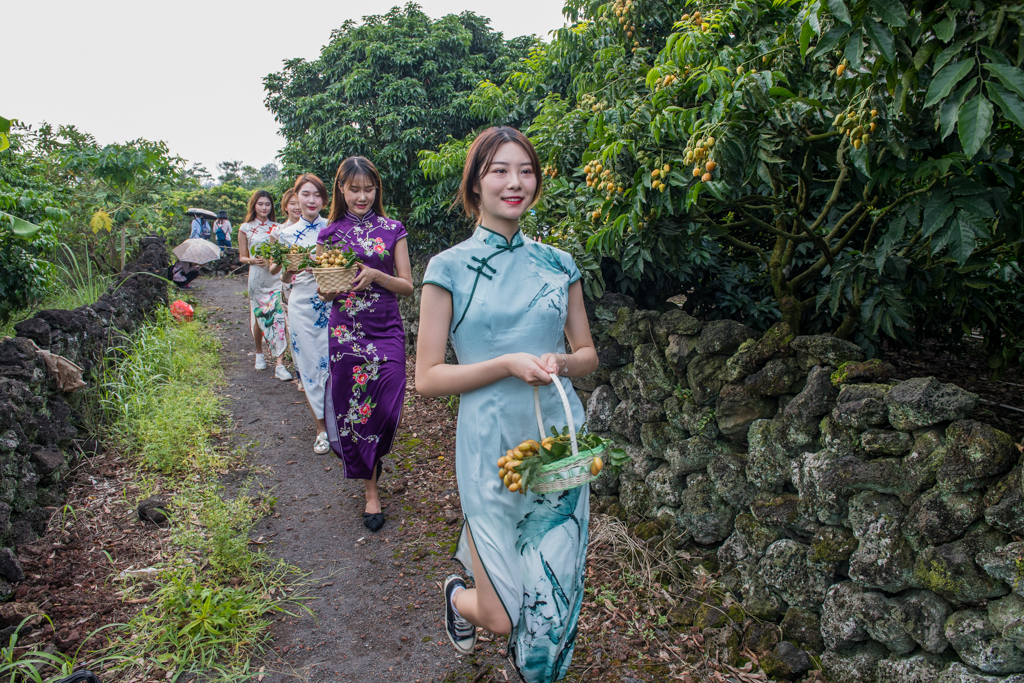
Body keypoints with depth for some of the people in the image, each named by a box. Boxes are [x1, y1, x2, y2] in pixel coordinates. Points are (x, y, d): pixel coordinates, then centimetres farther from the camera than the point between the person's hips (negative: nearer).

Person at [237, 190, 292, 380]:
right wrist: (254, 260, -12)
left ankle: (280, 364, -14)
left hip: (276, 276, 0)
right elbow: (242, 257, 9)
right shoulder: (245, 229, 6)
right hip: (257, 277, 0)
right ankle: (259, 354, 34)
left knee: (279, 318, -10)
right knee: (258, 317, 9)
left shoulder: (277, 227, 10)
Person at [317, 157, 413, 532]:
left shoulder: (392, 230, 4)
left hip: (387, 331, -1)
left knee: (386, 408, -8)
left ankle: (368, 460, 27)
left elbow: (408, 286, 2)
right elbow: (324, 293, 11)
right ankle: (371, 489, 18)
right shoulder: (329, 234, 8)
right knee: (352, 406, 2)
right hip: (345, 331, 1)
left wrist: (375, 276, -16)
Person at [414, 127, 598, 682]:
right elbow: (428, 377, -6)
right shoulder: (449, 269, -4)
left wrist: (559, 363, -9)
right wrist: (508, 365, -18)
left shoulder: (557, 264, 6)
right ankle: (458, 595, 39)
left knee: (557, 604, 9)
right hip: (492, 449, -3)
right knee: (502, 616, 3)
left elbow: (588, 354, 13)